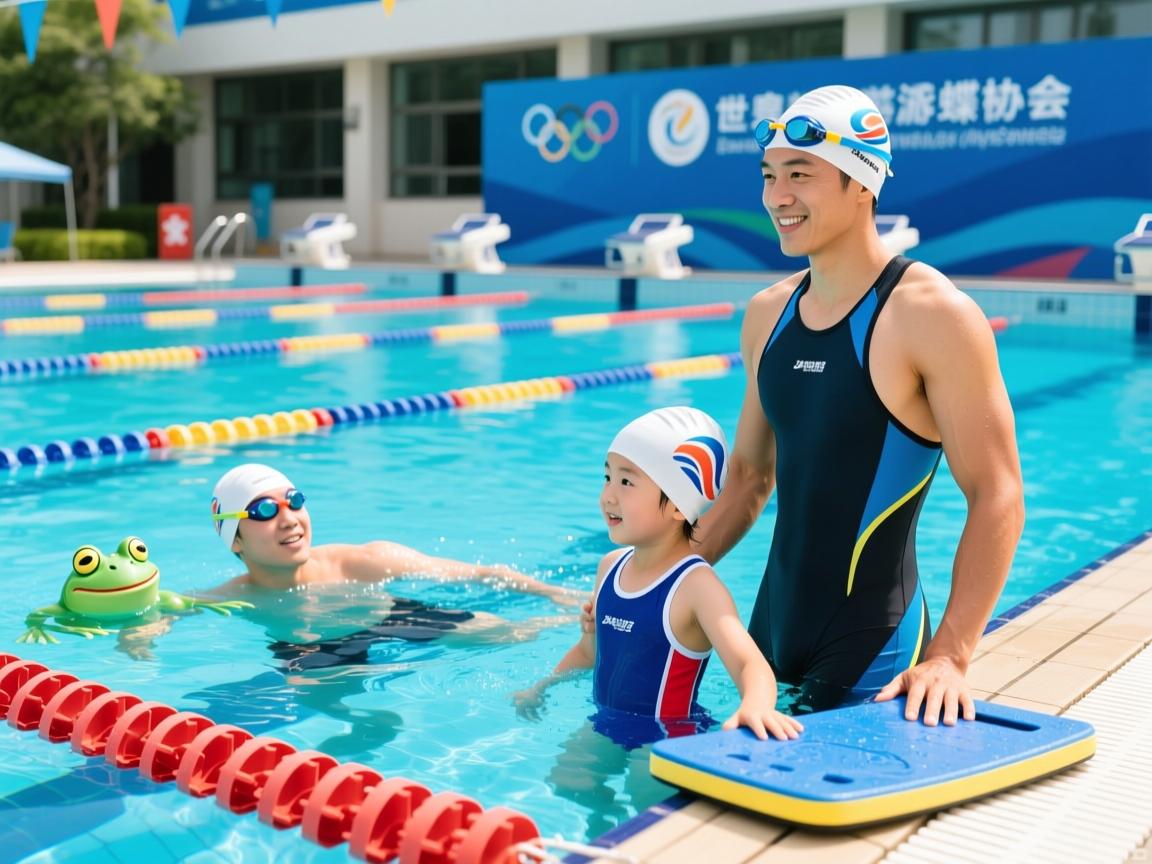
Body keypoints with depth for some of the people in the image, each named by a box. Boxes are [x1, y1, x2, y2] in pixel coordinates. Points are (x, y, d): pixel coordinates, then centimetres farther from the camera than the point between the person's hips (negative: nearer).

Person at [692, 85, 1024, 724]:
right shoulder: (767, 315, 5)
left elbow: (996, 496, -16)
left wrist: (948, 656, -23)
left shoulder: (932, 315, -15)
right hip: (771, 624, 6)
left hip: (871, 646, -6)